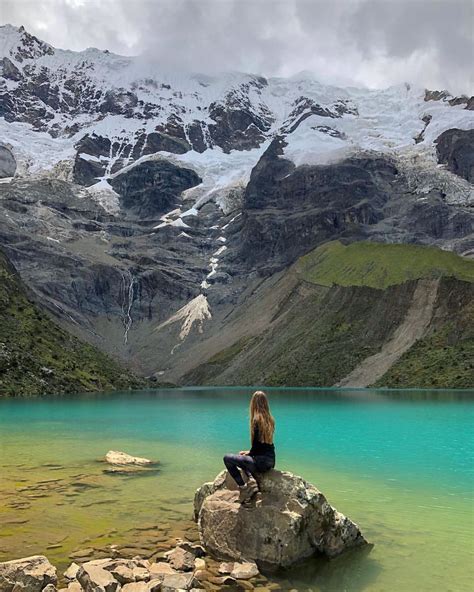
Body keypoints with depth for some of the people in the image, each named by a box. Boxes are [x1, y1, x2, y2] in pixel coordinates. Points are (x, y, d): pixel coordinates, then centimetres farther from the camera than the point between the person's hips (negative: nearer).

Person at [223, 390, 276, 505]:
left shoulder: (257, 420, -15)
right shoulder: (270, 420, 7)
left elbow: (257, 446, -11)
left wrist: (249, 453, 8)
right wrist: (249, 452, 17)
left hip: (262, 462, -8)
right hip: (271, 461, 8)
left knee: (227, 458, -1)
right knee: (244, 459, 31)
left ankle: (243, 487, -4)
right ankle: (252, 480, 9)